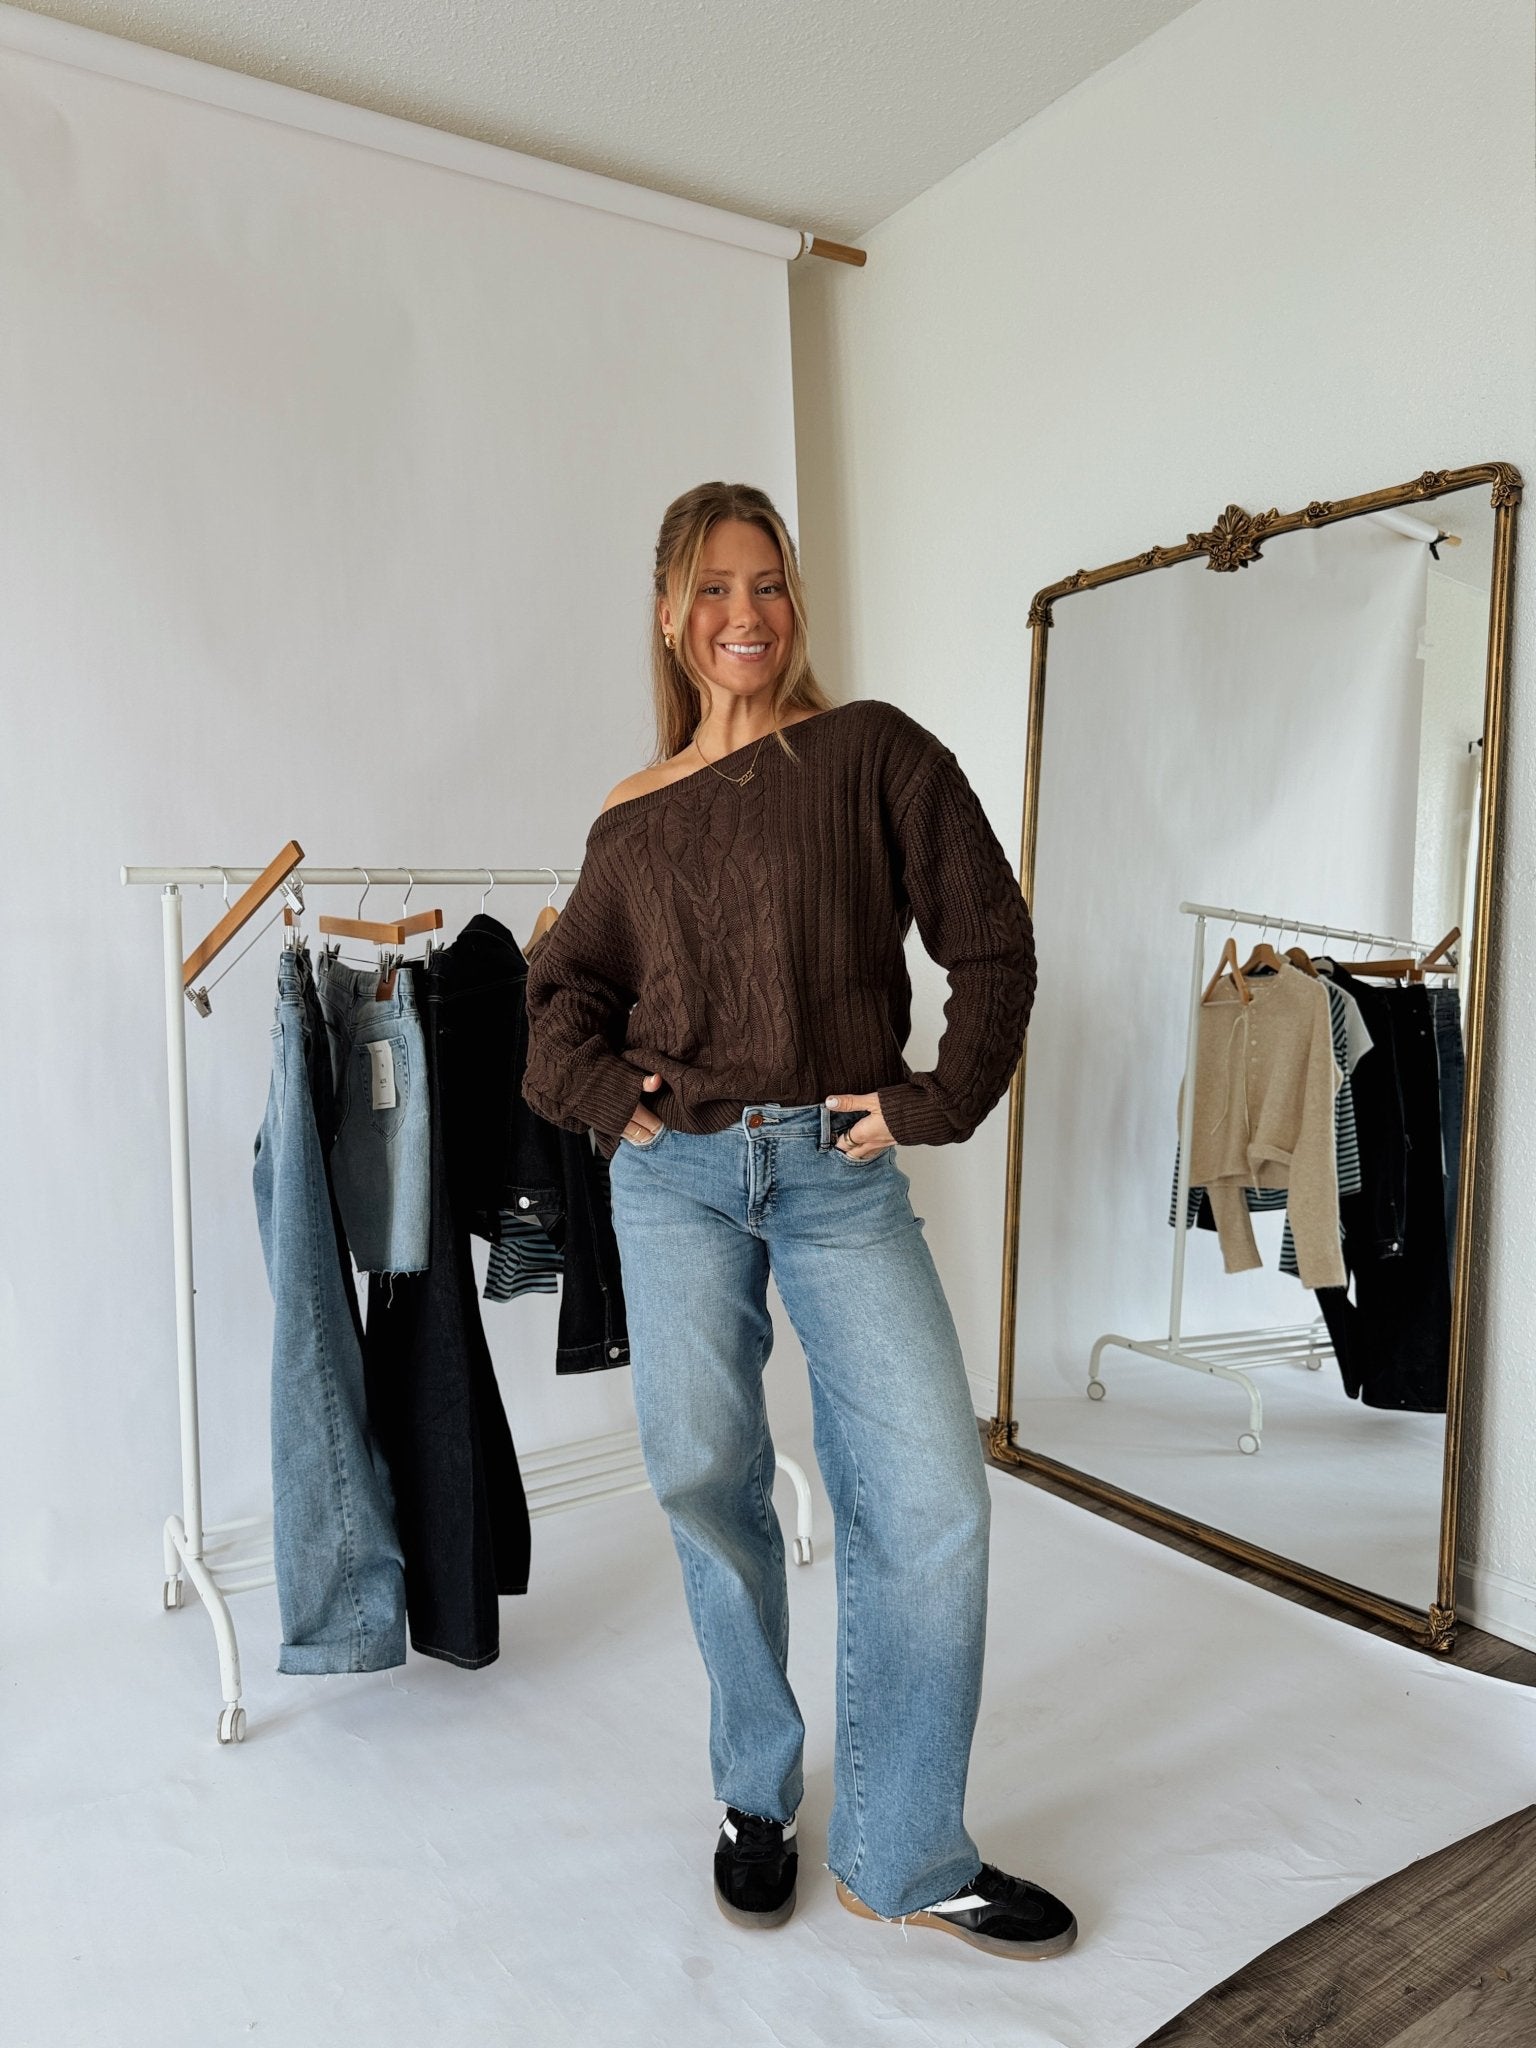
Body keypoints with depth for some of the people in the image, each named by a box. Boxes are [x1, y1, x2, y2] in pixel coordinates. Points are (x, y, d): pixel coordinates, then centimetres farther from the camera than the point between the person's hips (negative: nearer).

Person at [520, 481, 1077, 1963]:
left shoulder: (872, 750, 3)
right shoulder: (633, 818, 10)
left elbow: (990, 939, 1)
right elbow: (561, 984, 19)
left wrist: (932, 1104, -5)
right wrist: (599, 1090, 2)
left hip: (841, 1173, -1)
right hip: (677, 1174, 2)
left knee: (929, 1493, -6)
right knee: (707, 1479, 7)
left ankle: (904, 1855, 15)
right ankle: (757, 1791, 32)